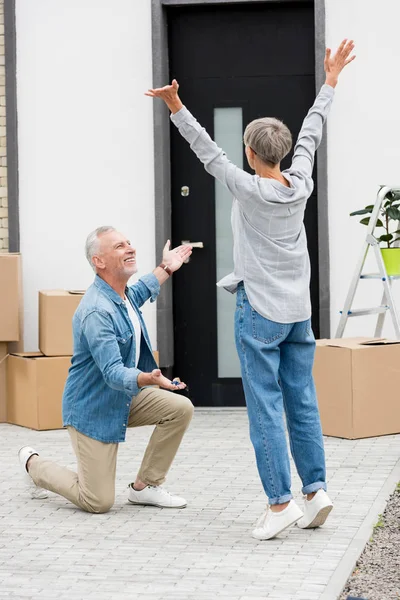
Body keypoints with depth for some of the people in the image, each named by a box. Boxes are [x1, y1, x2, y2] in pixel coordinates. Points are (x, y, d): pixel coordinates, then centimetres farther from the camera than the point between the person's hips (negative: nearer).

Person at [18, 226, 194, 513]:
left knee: (181, 409, -11)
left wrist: (165, 269, 29)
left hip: (126, 398, 9)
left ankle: (145, 487, 4)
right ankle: (33, 464, 20)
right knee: (98, 502, -7)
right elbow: (113, 372, -36)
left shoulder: (123, 294, 0)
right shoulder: (97, 311, -30)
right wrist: (148, 379, -53)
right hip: (94, 409, -9)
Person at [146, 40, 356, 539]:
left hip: (260, 313, -6)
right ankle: (315, 490, 7)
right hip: (298, 311, 6)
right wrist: (330, 81, 26)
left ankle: (280, 502, -6)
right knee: (302, 404, 9)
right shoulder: (301, 184, 1)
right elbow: (310, 135, 13)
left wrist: (176, 108, -14)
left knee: (266, 408, -4)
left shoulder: (249, 190, -13)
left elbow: (208, 153, -13)